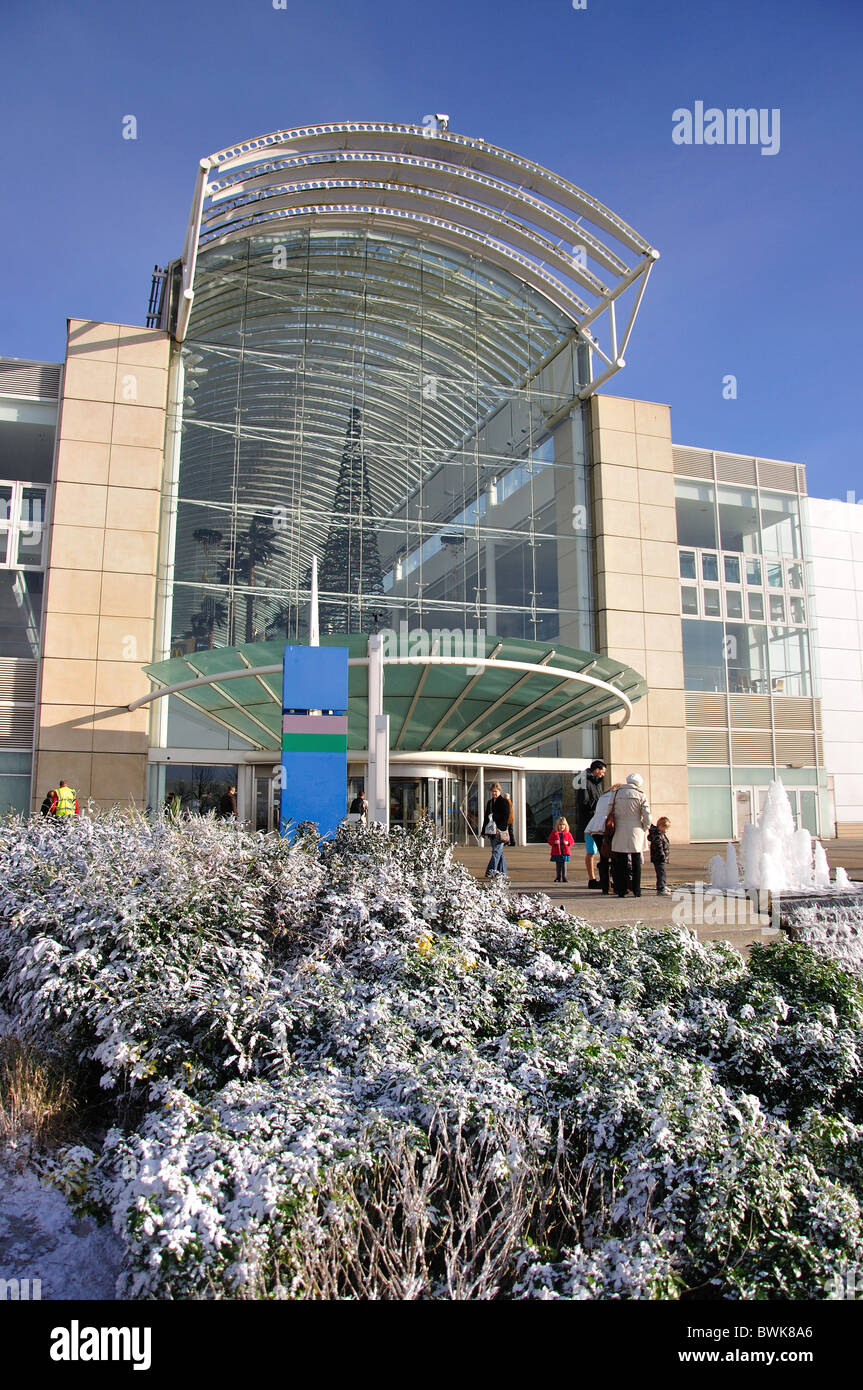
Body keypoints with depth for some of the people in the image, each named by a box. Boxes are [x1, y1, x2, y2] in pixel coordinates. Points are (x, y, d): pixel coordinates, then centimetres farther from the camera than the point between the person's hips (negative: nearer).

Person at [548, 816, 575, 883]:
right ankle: (558, 877, 16)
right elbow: (549, 840, 2)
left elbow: (572, 841, 8)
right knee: (558, 865, 8)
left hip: (564, 852, -1)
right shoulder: (554, 833, 3)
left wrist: (568, 842, -13)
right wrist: (554, 842, -17)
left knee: (564, 865, -4)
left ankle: (564, 877, -1)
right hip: (557, 852, 1)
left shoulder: (567, 833, 5)